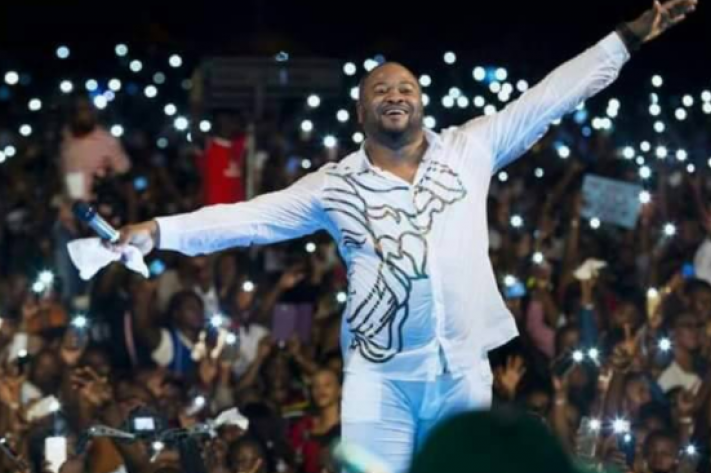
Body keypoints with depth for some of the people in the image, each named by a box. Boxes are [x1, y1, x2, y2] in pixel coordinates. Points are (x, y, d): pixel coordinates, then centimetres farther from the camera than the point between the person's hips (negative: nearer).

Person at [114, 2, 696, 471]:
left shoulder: (469, 150, 6)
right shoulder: (335, 185, 5)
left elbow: (546, 100, 5)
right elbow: (250, 217, 3)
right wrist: (160, 232, -6)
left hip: (462, 369, 1)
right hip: (380, 374, -1)